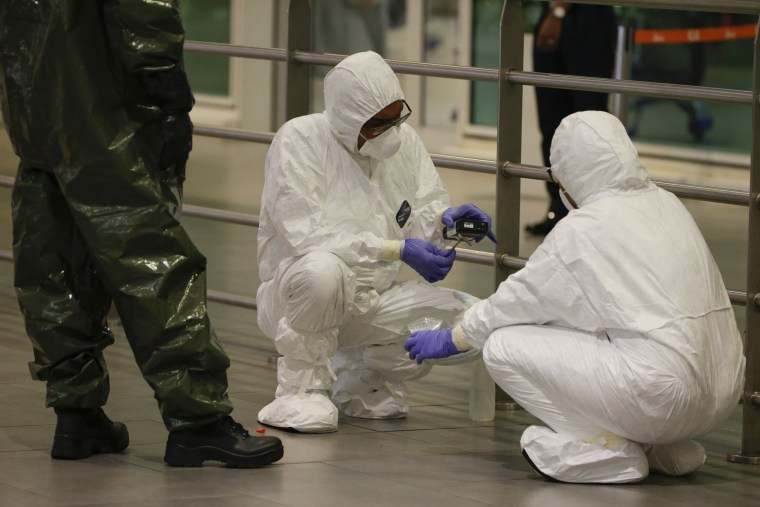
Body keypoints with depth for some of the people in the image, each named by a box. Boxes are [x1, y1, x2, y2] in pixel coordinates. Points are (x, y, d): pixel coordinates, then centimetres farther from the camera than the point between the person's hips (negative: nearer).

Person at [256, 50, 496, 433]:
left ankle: (357, 378, 9)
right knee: (323, 269, -41)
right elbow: (307, 233, -25)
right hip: (294, 295, -6)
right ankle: (301, 386, -15)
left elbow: (422, 211, 8)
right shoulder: (299, 140, -16)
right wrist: (397, 250, -30)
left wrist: (443, 219, -18)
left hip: (372, 303, 6)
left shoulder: (403, 140, 2)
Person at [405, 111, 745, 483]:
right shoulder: (666, 205, 13)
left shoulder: (583, 229, -7)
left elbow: (519, 299, 5)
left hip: (662, 396, -8)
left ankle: (609, 450, -3)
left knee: (503, 347, 1)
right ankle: (665, 448, 18)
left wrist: (451, 340, 21)